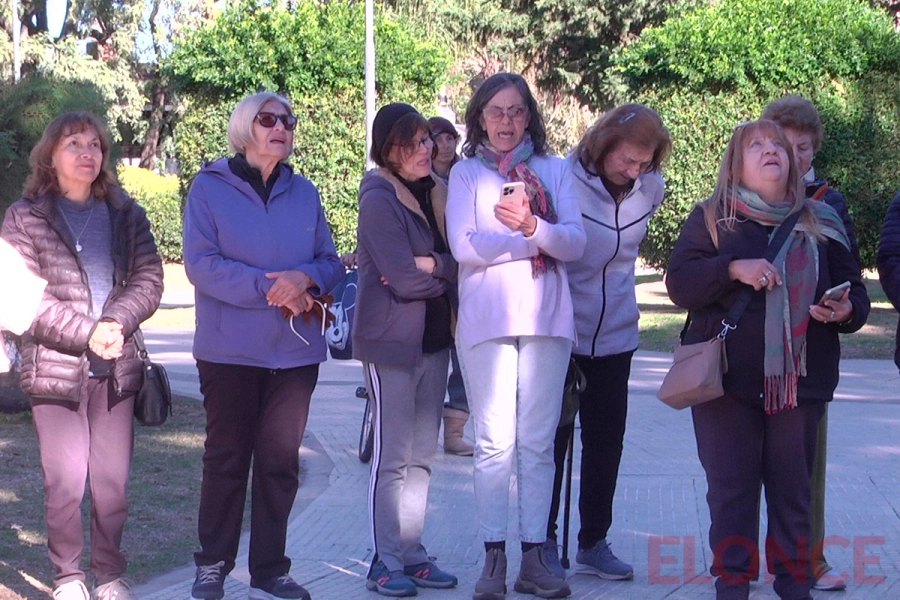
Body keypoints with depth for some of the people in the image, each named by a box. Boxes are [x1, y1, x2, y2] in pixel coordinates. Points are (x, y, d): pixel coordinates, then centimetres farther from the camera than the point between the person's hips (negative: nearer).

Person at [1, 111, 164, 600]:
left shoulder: (125, 213, 13)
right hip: (54, 367, -3)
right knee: (65, 481, -3)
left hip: (117, 366, 3)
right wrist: (86, 333, -14)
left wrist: (117, 323, -14)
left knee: (114, 481, 5)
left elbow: (148, 278, 4)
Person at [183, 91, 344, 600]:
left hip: (296, 351, 3)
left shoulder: (304, 192, 12)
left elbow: (331, 262, 10)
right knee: (227, 458, 4)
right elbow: (201, 263, -10)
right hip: (230, 349, -3)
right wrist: (269, 287, -18)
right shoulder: (210, 187, 0)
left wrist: (305, 278, -14)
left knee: (280, 462, 6)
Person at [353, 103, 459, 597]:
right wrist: (453, 270, -5)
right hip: (391, 339, -6)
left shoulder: (437, 191, 9)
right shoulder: (379, 199, -12)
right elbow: (405, 279, -19)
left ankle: (411, 554, 20)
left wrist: (431, 265, -16)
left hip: (434, 338, 7)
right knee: (391, 457, 0)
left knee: (421, 456, 11)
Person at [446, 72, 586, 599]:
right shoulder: (466, 173, 10)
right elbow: (465, 245, -6)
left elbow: (576, 243, 1)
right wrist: (536, 241, -6)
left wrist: (532, 226, -17)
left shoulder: (556, 170, 14)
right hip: (487, 318, -2)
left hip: (547, 318, 2)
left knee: (538, 443, 2)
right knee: (494, 442, -4)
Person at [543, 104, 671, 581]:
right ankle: (543, 542, 16)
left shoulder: (650, 188, -2)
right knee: (550, 440, 4)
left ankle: (593, 542, 21)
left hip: (615, 335, 5)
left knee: (606, 441, 9)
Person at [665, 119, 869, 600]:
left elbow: (854, 290, 14)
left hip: (800, 380, 2)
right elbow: (679, 283, -5)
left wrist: (847, 311, -9)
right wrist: (733, 268, -20)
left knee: (793, 489, 6)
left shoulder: (821, 224, 11)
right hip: (727, 379, -1)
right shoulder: (710, 218, 5)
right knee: (731, 487, 3)